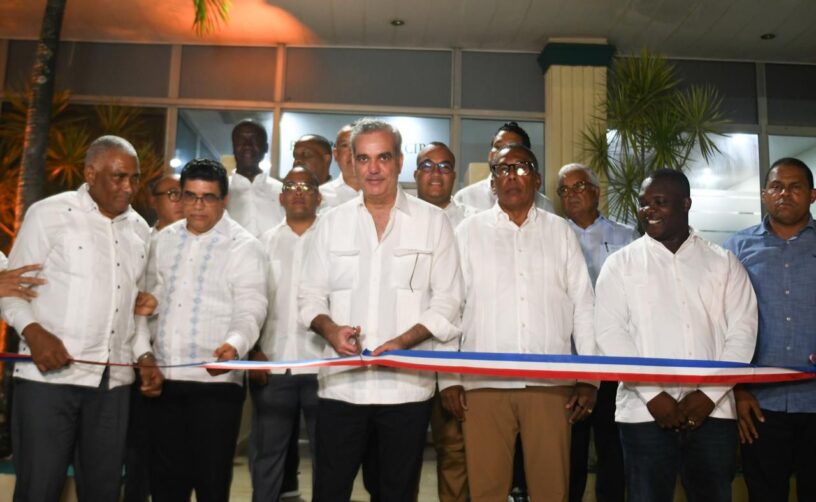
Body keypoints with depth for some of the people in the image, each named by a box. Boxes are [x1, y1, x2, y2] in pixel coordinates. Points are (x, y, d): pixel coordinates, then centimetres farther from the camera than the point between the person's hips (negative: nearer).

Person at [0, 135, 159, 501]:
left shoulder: (140, 231, 13)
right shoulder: (49, 214, -1)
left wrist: (145, 355, 7)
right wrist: (34, 332, -18)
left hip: (113, 381, 4)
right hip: (48, 376, -4)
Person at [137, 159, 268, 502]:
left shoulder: (243, 247, -5)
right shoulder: (164, 240, 11)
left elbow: (250, 311, -13)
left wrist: (234, 345, -33)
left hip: (216, 381, -5)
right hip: (163, 379, 5)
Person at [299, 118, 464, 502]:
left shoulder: (432, 221, 2)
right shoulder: (332, 222, 9)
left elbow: (447, 301, -1)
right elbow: (311, 295, 10)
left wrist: (403, 341, -16)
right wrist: (330, 328, -10)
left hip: (407, 386, -1)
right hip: (340, 385, 2)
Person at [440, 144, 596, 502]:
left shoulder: (560, 231, 11)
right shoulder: (470, 231, 7)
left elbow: (583, 306, 9)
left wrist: (589, 377, 4)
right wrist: (448, 378, 1)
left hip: (552, 382, 1)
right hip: (484, 382, -1)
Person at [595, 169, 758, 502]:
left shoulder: (723, 263, 10)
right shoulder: (620, 264, 5)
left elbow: (742, 329, 3)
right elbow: (610, 333, -3)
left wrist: (710, 393, -8)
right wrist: (653, 394, -11)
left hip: (712, 410, 2)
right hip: (645, 411, -1)